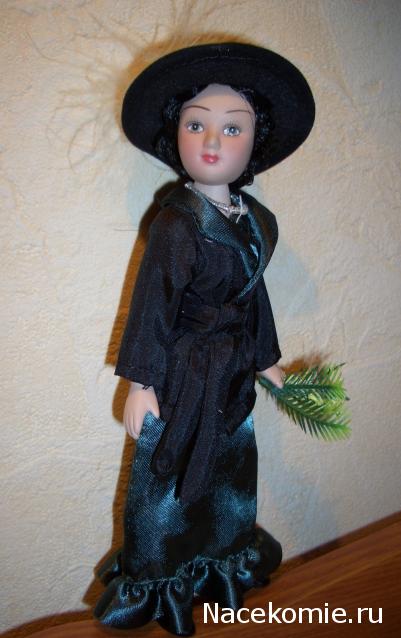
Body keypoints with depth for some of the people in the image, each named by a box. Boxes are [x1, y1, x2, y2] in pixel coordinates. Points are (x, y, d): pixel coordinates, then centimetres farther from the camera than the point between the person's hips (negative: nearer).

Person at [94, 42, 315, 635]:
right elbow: (153, 304, -17)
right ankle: (152, 578, 35)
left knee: (234, 466, 22)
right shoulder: (177, 222, -19)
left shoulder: (257, 219, 0)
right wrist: (141, 384, -16)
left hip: (232, 374, 7)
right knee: (165, 476, 10)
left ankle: (225, 559, 48)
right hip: (182, 374, -6)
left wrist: (267, 359, 17)